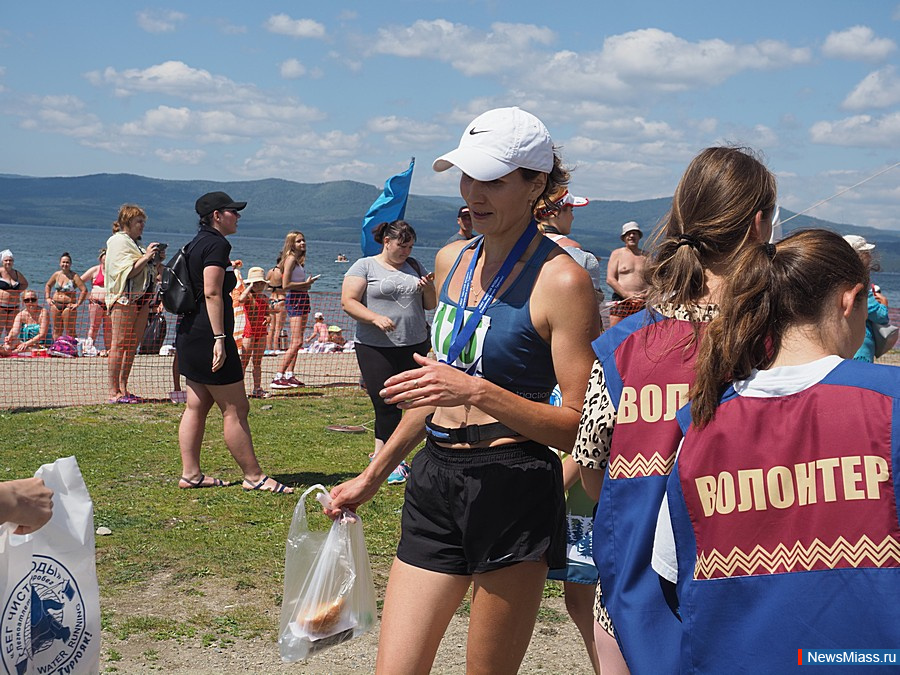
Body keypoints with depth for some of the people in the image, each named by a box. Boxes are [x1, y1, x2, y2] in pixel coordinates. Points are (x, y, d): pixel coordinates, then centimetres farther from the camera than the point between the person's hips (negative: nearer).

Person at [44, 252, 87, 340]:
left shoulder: (74, 276, -8)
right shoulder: (56, 274, 7)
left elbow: (84, 290, -14)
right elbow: (48, 285, 24)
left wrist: (77, 304, -15)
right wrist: (48, 298, 12)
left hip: (68, 306, -5)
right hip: (55, 305, 5)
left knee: (70, 332, -5)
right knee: (57, 330, 10)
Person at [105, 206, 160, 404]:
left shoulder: (133, 243, 24)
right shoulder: (118, 241, -4)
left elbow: (147, 273, 25)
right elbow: (127, 272, -15)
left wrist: (156, 260, 10)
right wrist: (146, 257, -16)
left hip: (141, 297, 9)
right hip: (124, 297, -9)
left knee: (133, 345, 6)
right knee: (120, 343, -9)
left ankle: (123, 389, 10)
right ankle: (114, 392, -9)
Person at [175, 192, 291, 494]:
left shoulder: (197, 243, 17)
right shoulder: (217, 244, -12)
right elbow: (212, 293, -20)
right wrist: (219, 338, -23)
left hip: (189, 334, 10)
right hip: (207, 334, -10)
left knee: (196, 406, 12)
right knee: (235, 409, -5)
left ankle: (190, 474, 15)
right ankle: (254, 477, 1)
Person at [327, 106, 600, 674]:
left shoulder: (561, 280, -11)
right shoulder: (452, 260, 11)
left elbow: (580, 426, -15)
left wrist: (476, 391, -25)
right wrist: (373, 476, 25)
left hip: (513, 494, -6)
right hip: (435, 480, 6)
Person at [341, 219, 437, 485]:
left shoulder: (414, 266, 15)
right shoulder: (365, 266, 1)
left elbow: (430, 305, 19)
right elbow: (348, 301, -8)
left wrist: (428, 288, -3)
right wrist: (376, 318, -22)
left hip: (415, 345, 5)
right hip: (376, 348, -5)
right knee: (385, 405, -6)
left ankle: (380, 452, 22)